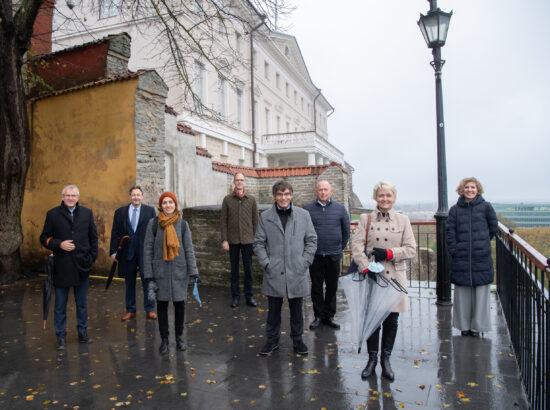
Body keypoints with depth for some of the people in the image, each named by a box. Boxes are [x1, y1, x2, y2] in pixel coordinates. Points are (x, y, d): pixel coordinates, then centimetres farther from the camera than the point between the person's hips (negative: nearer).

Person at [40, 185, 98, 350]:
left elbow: (93, 237, 9)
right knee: (60, 304, 7)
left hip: (82, 265, 2)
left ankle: (82, 332, 25)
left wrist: (92, 256, 1)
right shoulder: (53, 214, 2)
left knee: (81, 303, 13)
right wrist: (59, 244, -14)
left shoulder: (87, 213, 6)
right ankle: (61, 336, 18)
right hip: (62, 266, -1)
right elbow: (44, 238, 3)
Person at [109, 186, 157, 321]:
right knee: (129, 283, 11)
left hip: (145, 252, -1)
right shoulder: (120, 212, 7)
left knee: (147, 281, 4)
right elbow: (115, 233, 6)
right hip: (127, 253, 2)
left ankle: (149, 310, 15)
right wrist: (113, 251, 0)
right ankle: (130, 310, 23)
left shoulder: (150, 210, 2)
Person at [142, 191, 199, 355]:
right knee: (162, 304, 6)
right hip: (160, 271, -1)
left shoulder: (183, 224, 0)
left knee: (179, 303, 7)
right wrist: (149, 276, -5)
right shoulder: (153, 223, -2)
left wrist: (194, 272, -8)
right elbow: (147, 249, -1)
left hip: (179, 270, 1)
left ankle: (179, 337, 27)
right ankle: (164, 339, 22)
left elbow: (189, 249, 0)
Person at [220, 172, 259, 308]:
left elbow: (255, 220, 6)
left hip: (247, 240, 0)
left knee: (248, 269, 6)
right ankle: (235, 296, 18)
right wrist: (224, 240, -5)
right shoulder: (227, 199, 3)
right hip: (233, 240, 0)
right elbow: (223, 221, 1)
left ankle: (249, 296, 17)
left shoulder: (251, 199, 5)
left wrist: (255, 238, 2)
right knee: (234, 269, 8)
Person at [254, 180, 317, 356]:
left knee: (296, 309, 12)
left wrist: (305, 262, -1)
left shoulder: (303, 215, 3)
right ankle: (272, 340, 27)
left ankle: (297, 339, 30)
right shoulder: (265, 217, 1)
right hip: (274, 273, 0)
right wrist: (266, 263, -5)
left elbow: (312, 240, 6)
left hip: (297, 272, 1)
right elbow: (258, 243, 4)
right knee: (274, 309, 10)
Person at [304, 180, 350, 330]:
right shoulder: (308, 209, 0)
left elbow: (346, 230, 12)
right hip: (315, 255, -1)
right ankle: (318, 315, 20)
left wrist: (340, 248, 13)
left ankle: (329, 315, 23)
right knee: (316, 287, 7)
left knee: (332, 287, 9)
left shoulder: (340, 208, 3)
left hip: (333, 255, 1)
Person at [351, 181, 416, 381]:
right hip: (372, 276, -1)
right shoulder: (366, 219, 2)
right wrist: (366, 267, -18)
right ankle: (372, 359, 23)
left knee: (391, 320, 7)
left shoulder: (403, 220, 5)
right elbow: (356, 245, -6)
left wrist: (389, 253, -12)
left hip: (395, 276, 1)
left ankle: (385, 359, 26)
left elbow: (411, 249, 2)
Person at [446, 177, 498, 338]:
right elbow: (450, 232, 2)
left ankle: (477, 326, 16)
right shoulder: (455, 209, 5)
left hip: (482, 257, 0)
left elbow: (493, 227, 12)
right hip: (461, 258, 1)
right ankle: (464, 325, 18)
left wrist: (483, 242, 11)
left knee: (481, 291, 3)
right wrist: (454, 250, -4)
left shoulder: (486, 207, 3)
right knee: (462, 293, 5)